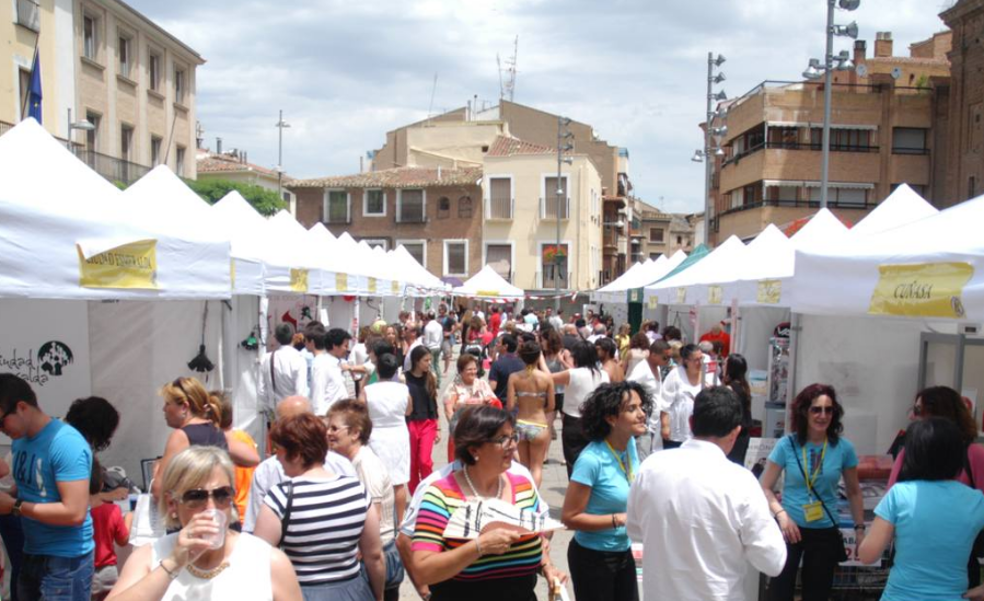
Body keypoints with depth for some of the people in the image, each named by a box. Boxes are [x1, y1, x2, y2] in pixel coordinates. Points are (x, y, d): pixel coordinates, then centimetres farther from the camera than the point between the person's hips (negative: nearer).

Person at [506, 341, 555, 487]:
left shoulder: (514, 377, -8)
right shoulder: (546, 377, -10)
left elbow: (510, 406, -9)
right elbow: (551, 406, -4)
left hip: (520, 424, 2)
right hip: (539, 425, -2)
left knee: (523, 465, 22)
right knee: (537, 467, 10)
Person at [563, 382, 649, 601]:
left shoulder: (631, 445, -4)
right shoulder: (592, 459, -26)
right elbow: (570, 517, -22)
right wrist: (619, 519, -24)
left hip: (624, 553, 7)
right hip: (593, 558, -7)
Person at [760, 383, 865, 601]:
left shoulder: (843, 447, -4)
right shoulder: (787, 445, -8)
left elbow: (853, 492, 8)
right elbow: (765, 488, -5)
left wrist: (860, 529, 3)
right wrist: (781, 514, -20)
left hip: (826, 532, 2)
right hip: (790, 527, -1)